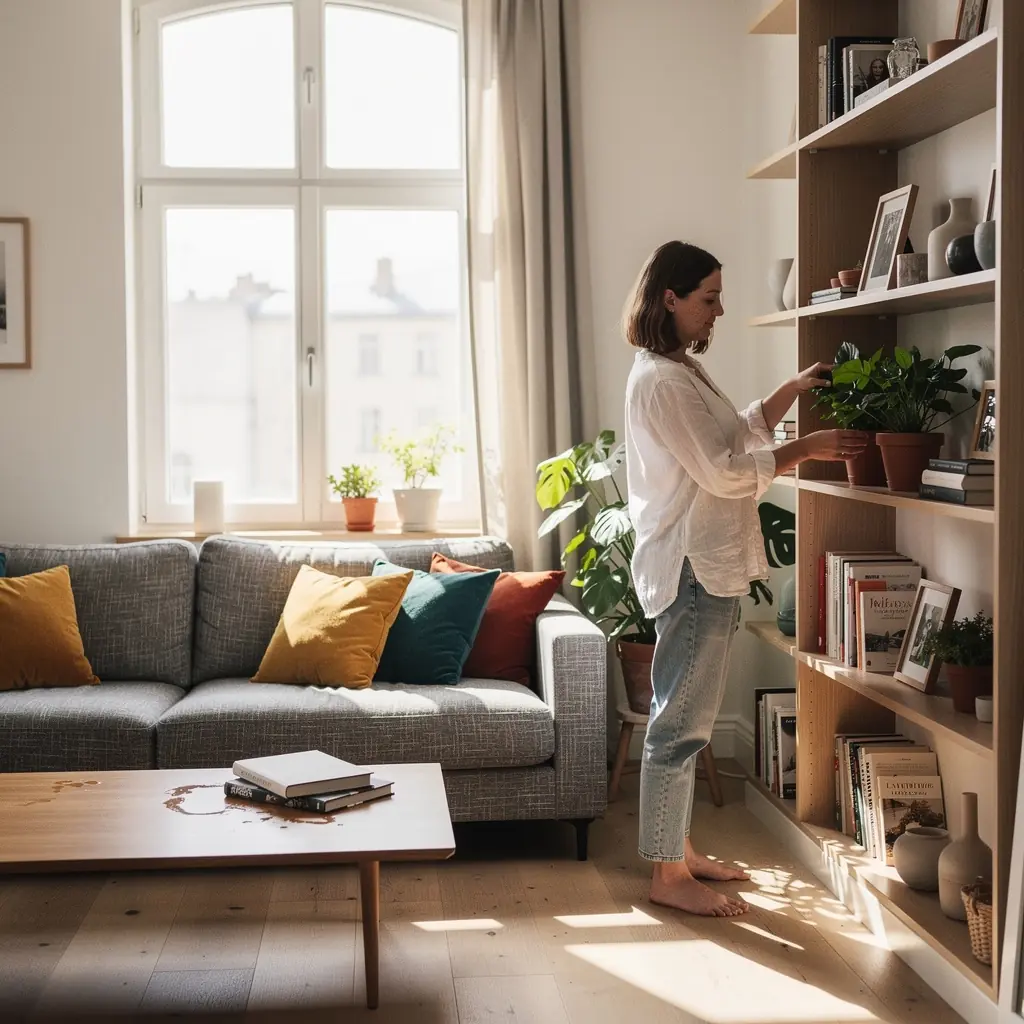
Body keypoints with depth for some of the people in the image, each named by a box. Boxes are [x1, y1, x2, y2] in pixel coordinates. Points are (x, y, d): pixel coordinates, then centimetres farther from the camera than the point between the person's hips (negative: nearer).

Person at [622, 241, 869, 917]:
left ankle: (680, 849, 27)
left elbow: (741, 432, 23)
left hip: (709, 566, 11)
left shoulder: (683, 370, 16)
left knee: (688, 718, 16)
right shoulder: (661, 380, -17)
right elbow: (724, 471, -20)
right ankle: (668, 875, 6)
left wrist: (796, 388, 12)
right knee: (680, 723, -3)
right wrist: (808, 450, -14)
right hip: (692, 569, -11)